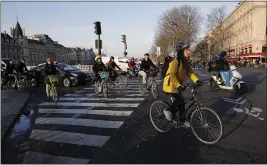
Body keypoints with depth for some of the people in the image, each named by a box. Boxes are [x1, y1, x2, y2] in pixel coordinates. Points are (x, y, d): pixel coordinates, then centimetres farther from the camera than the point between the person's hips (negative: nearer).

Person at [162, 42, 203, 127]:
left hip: (178, 85, 8)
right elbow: (172, 75, -30)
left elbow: (190, 73, 6)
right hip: (170, 85, -8)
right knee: (180, 100, -16)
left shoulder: (186, 61, 3)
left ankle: (183, 120, 29)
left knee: (181, 102, 12)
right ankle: (168, 110, 6)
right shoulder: (176, 61, -23)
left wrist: (197, 80, -9)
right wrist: (179, 86, -39)